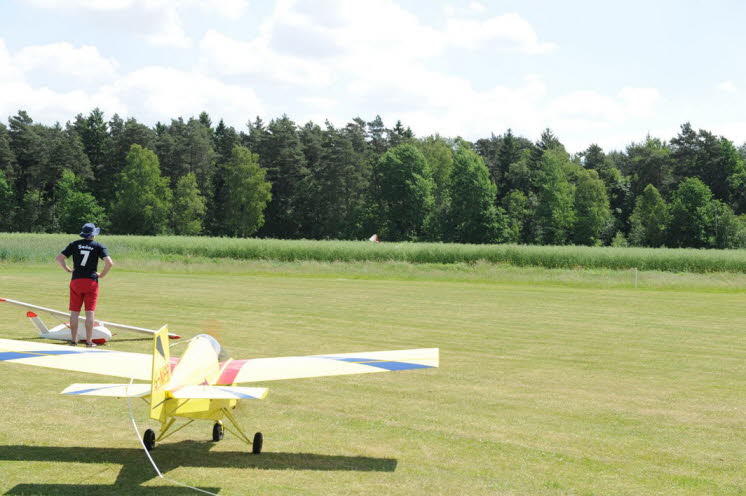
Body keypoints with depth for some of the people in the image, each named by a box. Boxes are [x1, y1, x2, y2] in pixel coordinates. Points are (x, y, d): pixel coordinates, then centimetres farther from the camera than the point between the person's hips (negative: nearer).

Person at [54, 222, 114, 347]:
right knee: (89, 313, 1)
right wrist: (102, 275, 1)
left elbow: (58, 259, 1)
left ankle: (74, 340, 10)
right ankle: (89, 342, 2)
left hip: (76, 281, 2)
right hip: (91, 281, -2)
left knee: (74, 312, 8)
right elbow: (109, 263, -12)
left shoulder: (75, 244, 4)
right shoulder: (98, 246, -1)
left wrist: (67, 269, 10)